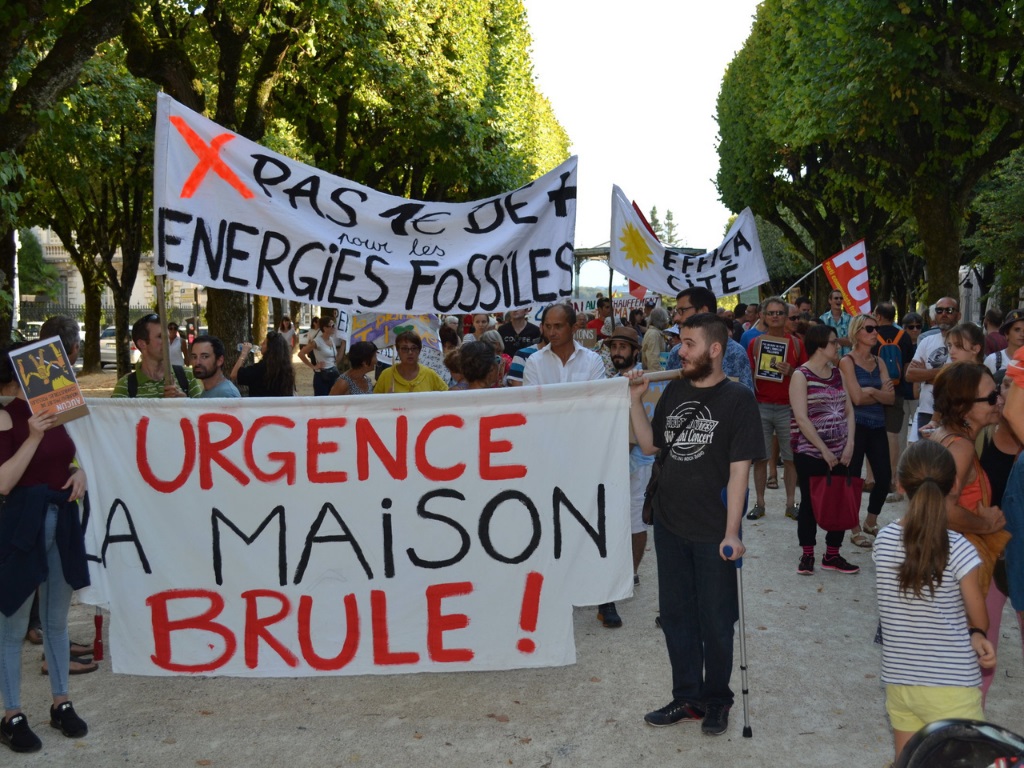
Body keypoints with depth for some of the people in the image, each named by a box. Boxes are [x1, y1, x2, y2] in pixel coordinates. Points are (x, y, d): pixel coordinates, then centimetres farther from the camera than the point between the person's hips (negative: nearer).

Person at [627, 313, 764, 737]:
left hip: (712, 531, -5)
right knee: (676, 615, 15)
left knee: (715, 621, 9)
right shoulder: (674, 390, 5)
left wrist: (731, 532, -18)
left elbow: (739, 469, -14)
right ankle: (687, 698, 30)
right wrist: (635, 400, -2)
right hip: (670, 525, 6)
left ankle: (716, 701, 28)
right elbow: (649, 444, 10)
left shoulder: (737, 399, -11)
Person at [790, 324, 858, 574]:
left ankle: (832, 555, 19)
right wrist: (823, 450, -17)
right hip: (810, 452, -5)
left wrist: (849, 443, -4)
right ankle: (807, 554, 18)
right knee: (810, 502, 4)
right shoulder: (801, 375, -9)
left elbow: (848, 410, 9)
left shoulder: (837, 372, 10)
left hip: (839, 452, 5)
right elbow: (801, 418, -16)